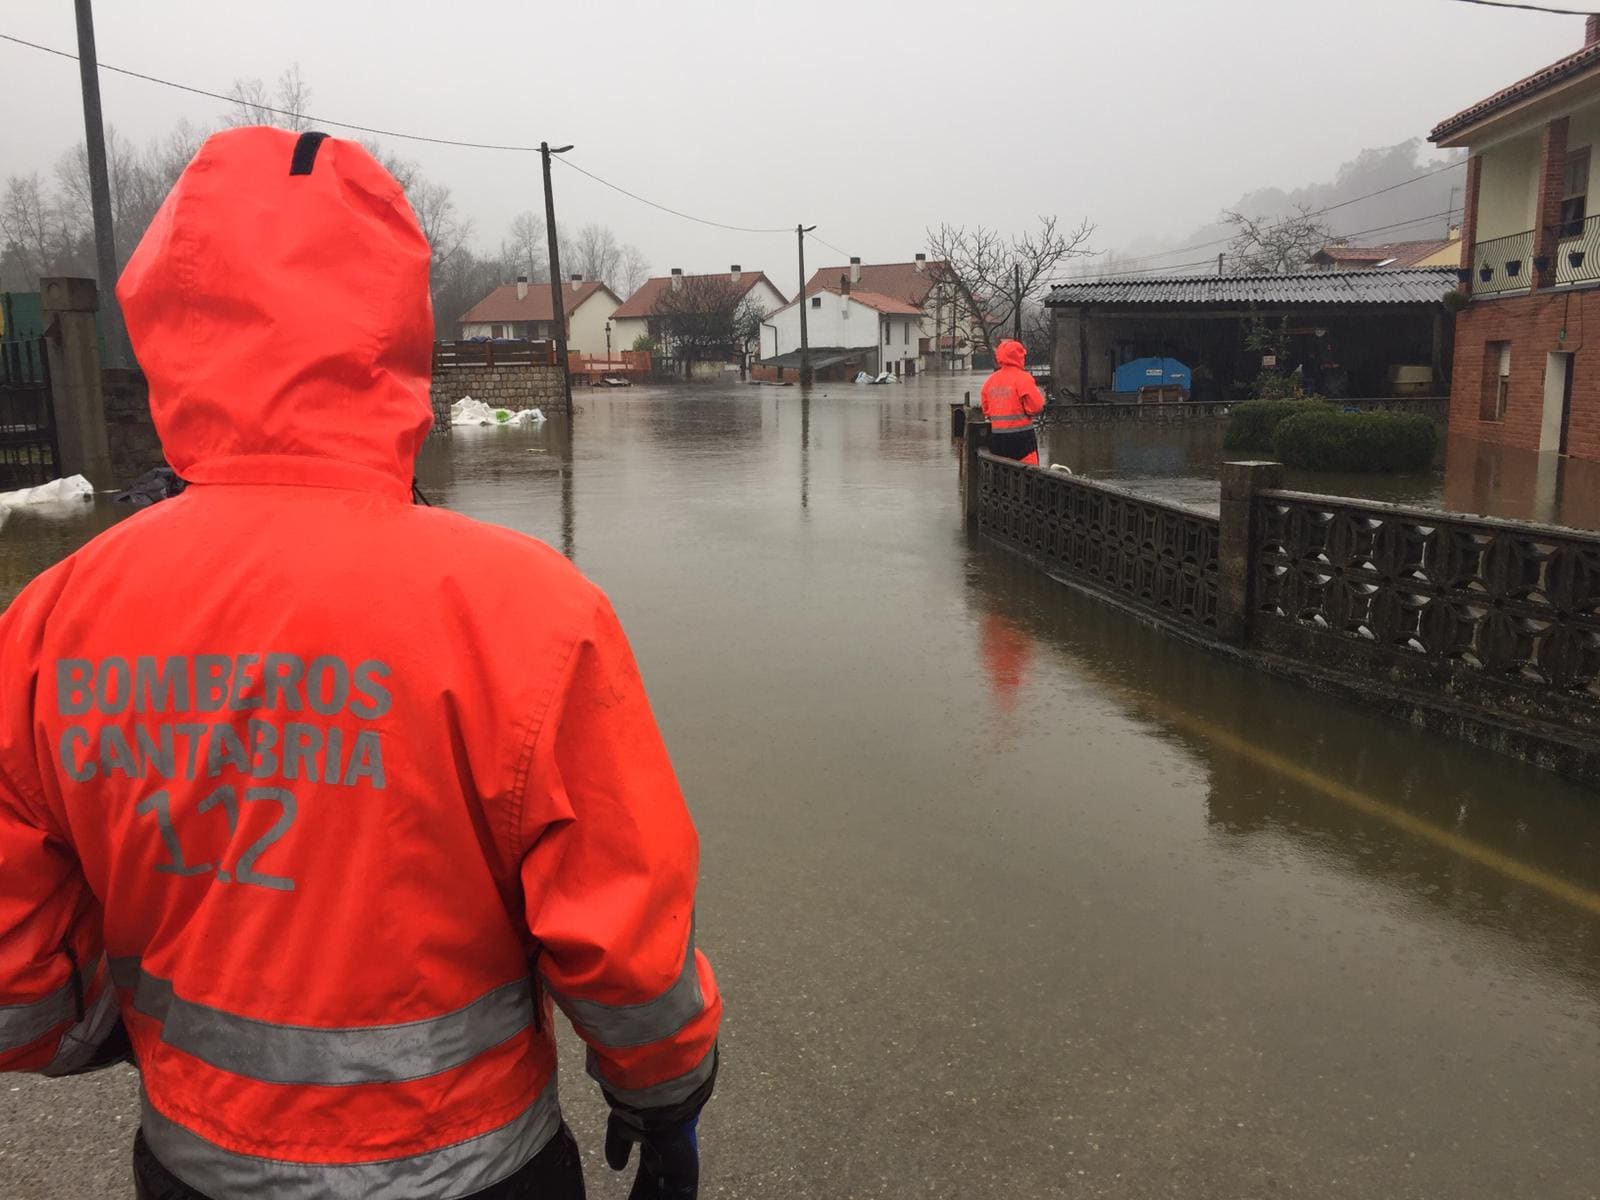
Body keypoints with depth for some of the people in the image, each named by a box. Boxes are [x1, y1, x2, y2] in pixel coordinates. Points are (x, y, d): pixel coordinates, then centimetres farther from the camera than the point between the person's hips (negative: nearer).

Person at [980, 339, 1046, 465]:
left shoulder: (990, 380, 7)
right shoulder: (1023, 378, -11)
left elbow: (986, 410, 12)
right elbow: (1036, 408, -13)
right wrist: (1040, 395, 6)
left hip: (996, 437, 6)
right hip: (1020, 436, -6)